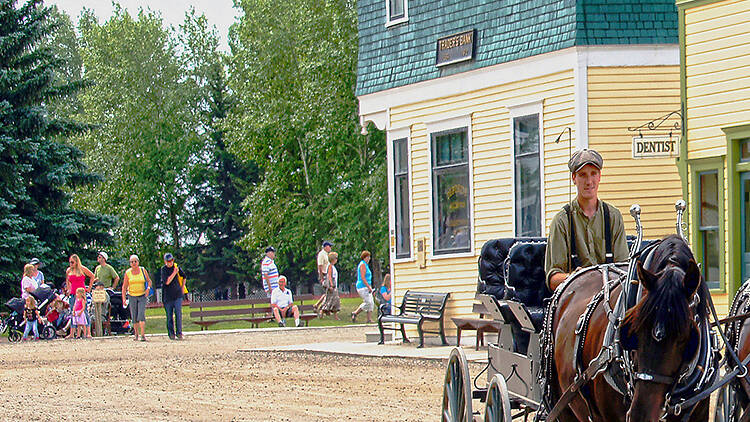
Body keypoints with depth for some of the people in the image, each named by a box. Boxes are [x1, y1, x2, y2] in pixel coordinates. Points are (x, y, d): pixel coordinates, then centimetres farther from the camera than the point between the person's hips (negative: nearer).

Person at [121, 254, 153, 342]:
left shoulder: (143, 270, 1)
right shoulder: (128, 273, 2)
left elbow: (149, 281, 12)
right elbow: (124, 286, 4)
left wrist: (148, 288, -9)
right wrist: (123, 298, -5)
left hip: (142, 296, -2)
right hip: (132, 296, 2)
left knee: (141, 315, -16)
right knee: (134, 317, 3)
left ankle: (143, 335, -21)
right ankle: (136, 334, 19)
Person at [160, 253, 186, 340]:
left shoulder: (177, 267, 5)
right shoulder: (164, 269, -4)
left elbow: (184, 277, 23)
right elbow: (167, 281, -16)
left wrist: (182, 287, 16)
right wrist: (174, 273, -19)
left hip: (177, 295, 2)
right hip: (168, 296, -1)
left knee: (178, 314, -6)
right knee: (169, 316, 2)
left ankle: (179, 333, -4)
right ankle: (171, 334, 8)